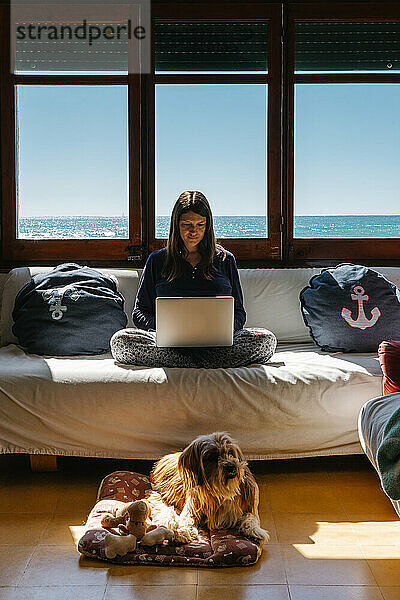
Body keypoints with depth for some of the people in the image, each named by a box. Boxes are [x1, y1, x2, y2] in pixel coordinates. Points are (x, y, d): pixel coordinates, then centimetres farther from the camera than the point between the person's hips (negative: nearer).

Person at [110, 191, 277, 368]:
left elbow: (239, 312, 17)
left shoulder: (225, 260, 16)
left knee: (266, 339, -28)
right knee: (120, 340, -31)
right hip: (170, 343, 0)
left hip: (216, 344, 0)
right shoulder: (157, 260, 14)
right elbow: (140, 313, 13)